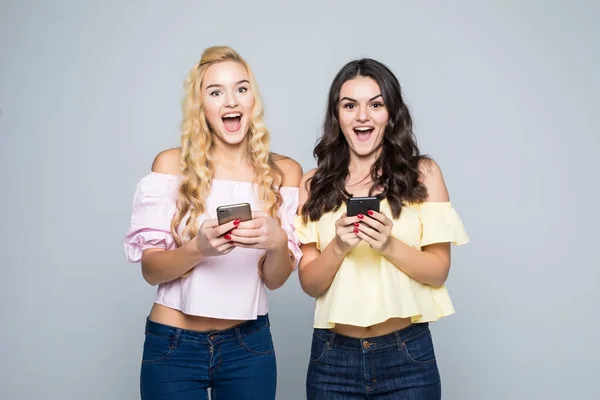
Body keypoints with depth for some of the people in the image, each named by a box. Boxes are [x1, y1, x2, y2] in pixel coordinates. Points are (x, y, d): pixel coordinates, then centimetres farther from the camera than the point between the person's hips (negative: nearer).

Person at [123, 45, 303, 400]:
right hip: (173, 345, -1)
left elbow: (275, 279, -1)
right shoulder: (172, 164, -7)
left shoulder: (284, 171, -3)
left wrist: (276, 243, -22)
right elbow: (150, 269, -7)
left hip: (249, 345, 2)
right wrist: (198, 248, -25)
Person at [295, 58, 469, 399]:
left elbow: (439, 271, -3)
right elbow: (310, 283, 0)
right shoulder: (314, 185, 1)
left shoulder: (423, 173, -1)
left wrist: (389, 245, -19)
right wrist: (338, 247, -18)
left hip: (407, 356, -1)